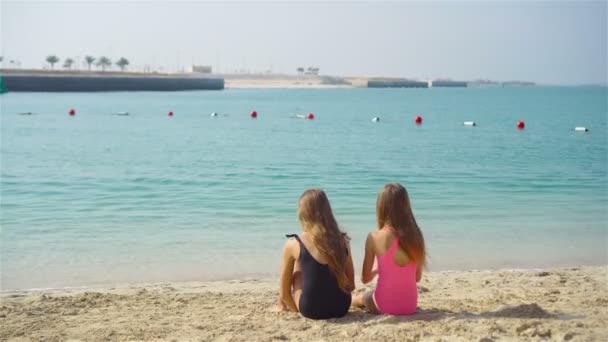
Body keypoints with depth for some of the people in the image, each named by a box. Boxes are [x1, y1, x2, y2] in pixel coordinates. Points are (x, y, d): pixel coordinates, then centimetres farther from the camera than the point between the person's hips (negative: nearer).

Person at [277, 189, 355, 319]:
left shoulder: (293, 245, -8)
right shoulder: (342, 240, 0)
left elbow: (284, 292, 0)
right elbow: (351, 284, 8)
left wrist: (296, 309, 17)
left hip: (311, 310, -3)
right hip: (341, 308, 3)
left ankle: (282, 306, 35)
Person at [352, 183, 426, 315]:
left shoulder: (374, 237, -13)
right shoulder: (415, 235, -4)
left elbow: (365, 279, -3)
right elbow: (417, 277, 6)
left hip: (385, 305, -3)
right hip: (410, 306, 3)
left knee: (356, 299, 30)